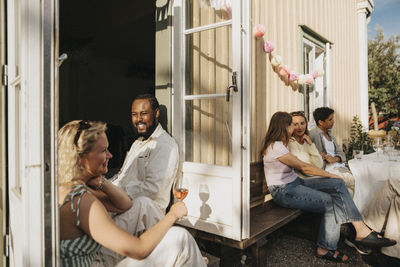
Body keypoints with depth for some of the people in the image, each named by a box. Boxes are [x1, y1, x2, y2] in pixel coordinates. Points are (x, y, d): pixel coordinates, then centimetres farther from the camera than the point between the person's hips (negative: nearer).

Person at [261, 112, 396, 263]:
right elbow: (303, 167, -15)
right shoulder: (275, 146, -19)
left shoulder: (280, 144, 12)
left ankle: (361, 230, -9)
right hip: (283, 192, -9)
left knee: (337, 184, -6)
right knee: (333, 204, -14)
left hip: (295, 183, 9)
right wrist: (330, 175, -6)